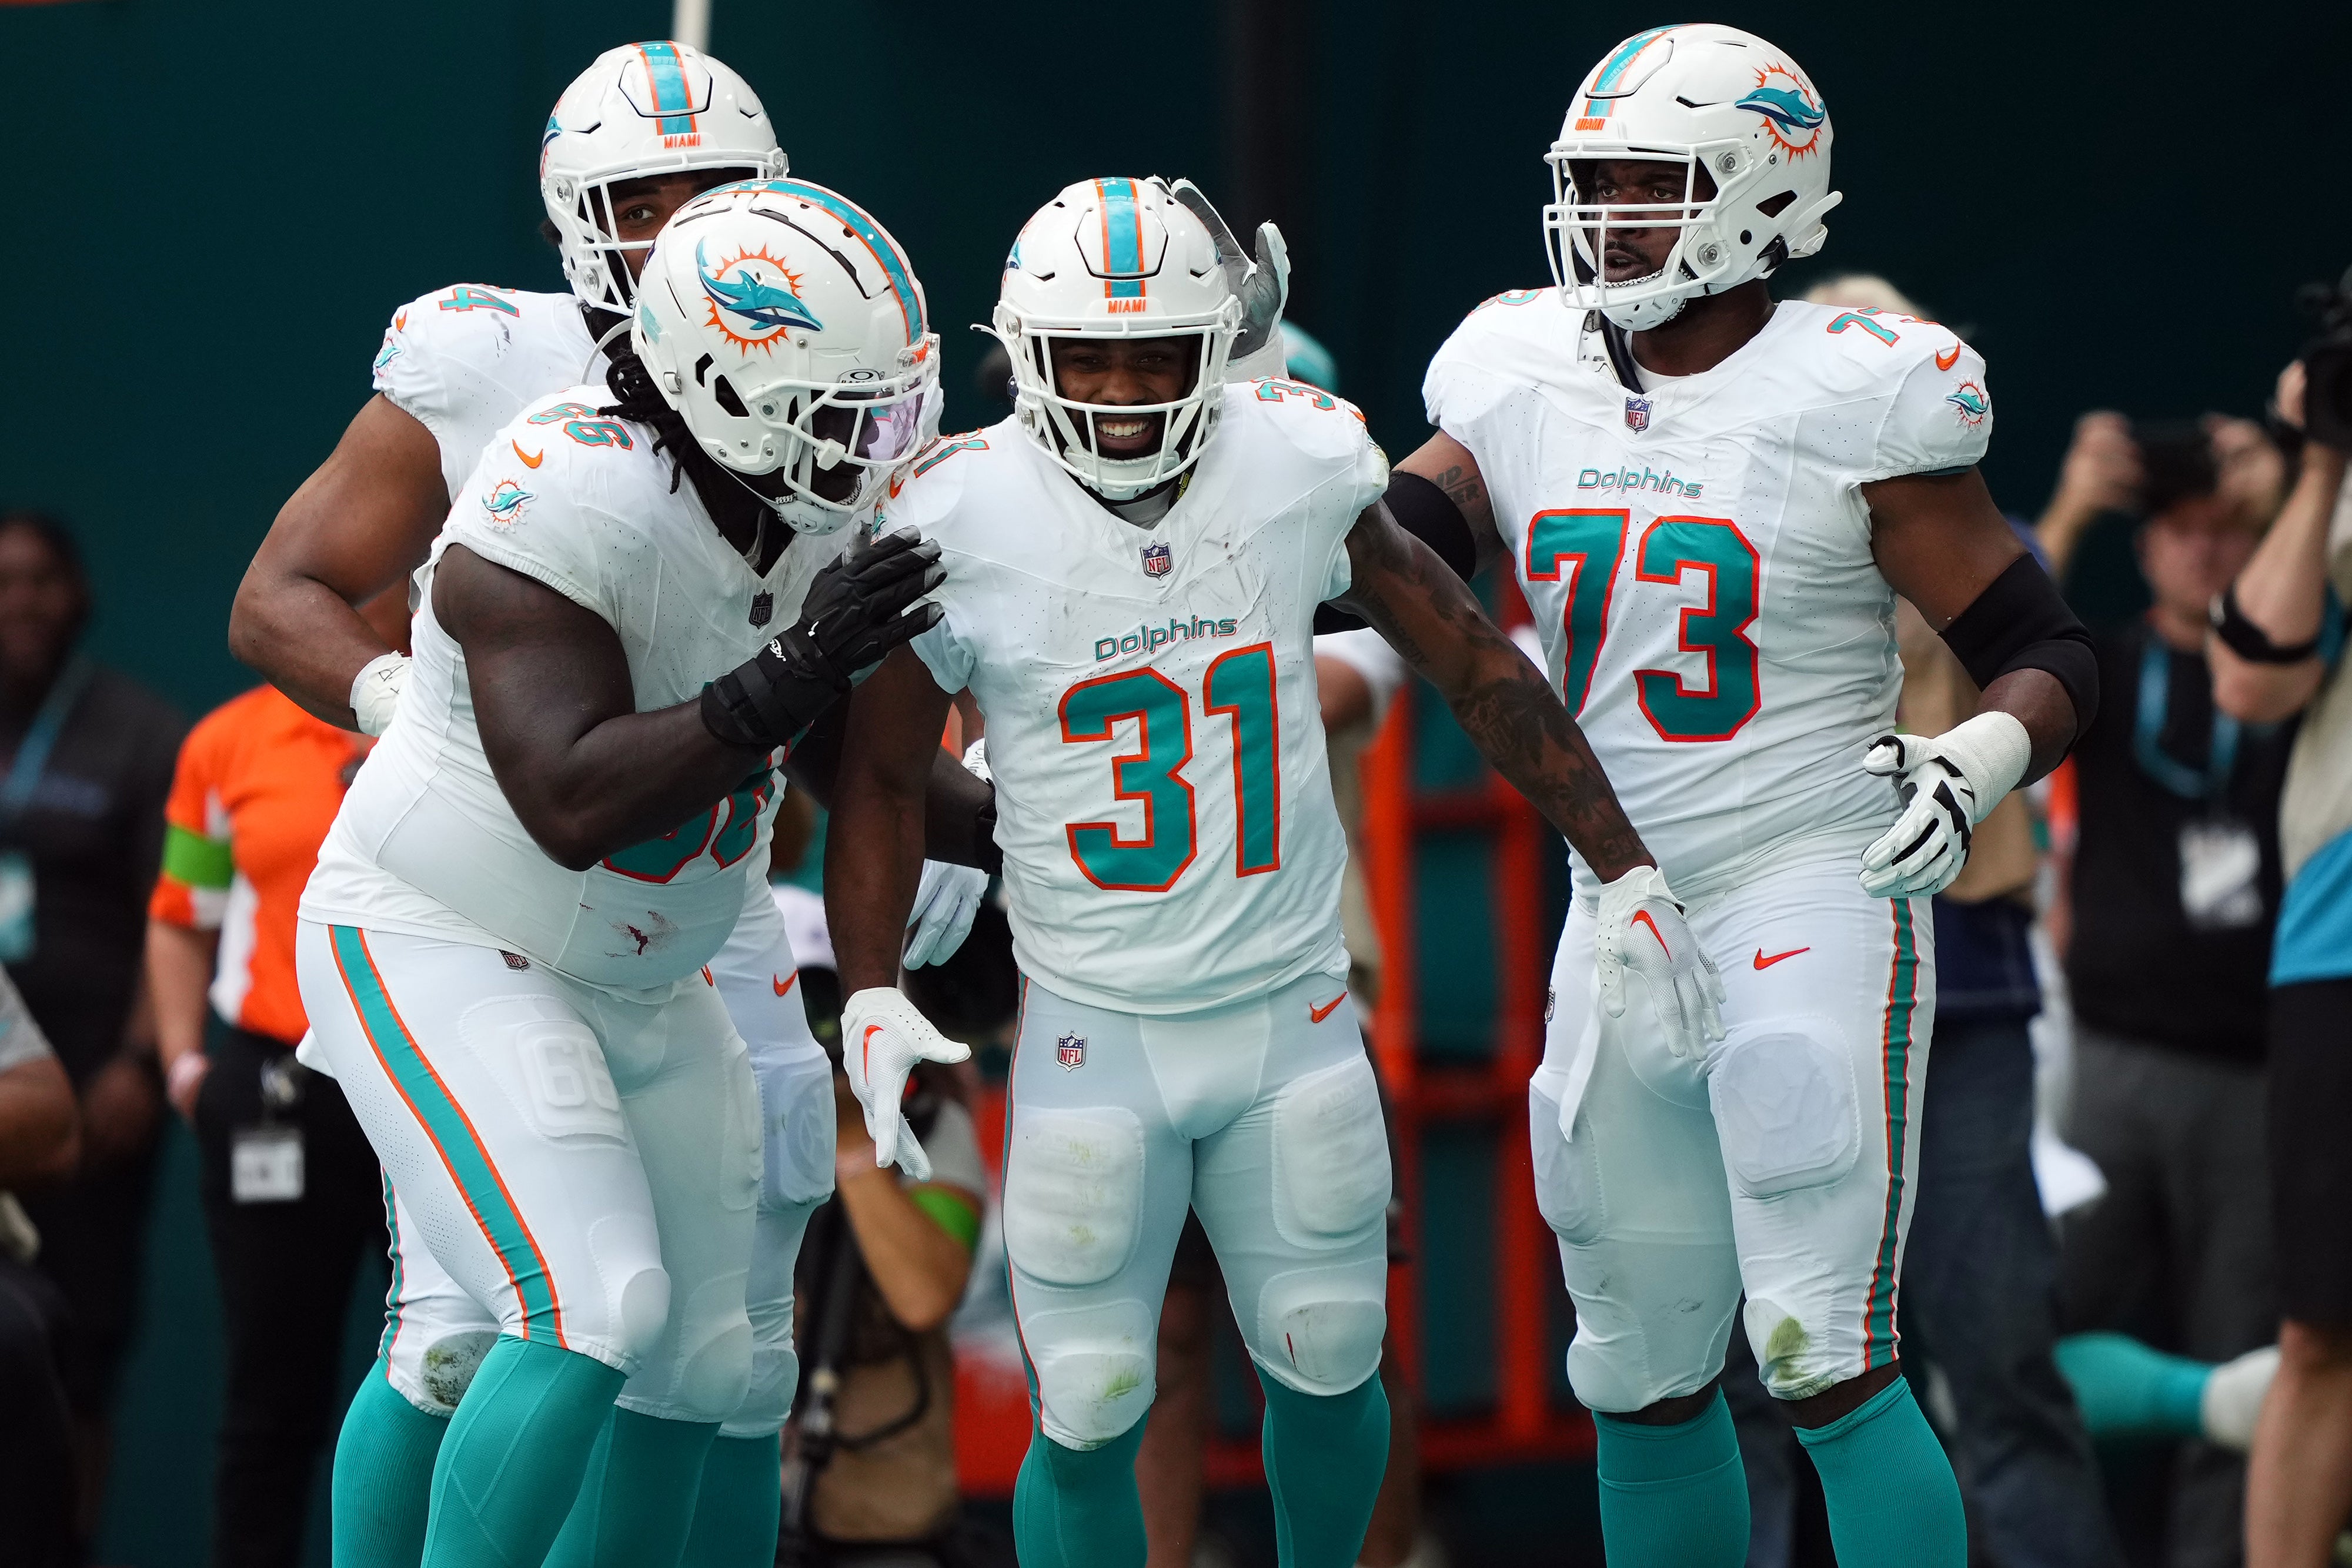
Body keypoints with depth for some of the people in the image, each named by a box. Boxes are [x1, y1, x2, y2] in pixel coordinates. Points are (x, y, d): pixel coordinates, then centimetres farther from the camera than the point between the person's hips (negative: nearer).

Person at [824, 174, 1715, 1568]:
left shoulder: (1301, 472, -7)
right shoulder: (967, 524, -11)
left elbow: (1478, 667, 5)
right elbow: (884, 776, 0)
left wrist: (1628, 874, 6)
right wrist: (871, 998, -12)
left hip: (1293, 1017, 2)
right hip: (1095, 1034, -2)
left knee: (1329, 1370, 10)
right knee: (1088, 1417, -2)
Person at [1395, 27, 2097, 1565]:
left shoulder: (1852, 408, -9)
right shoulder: (1526, 382, 6)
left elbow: (2052, 656, -6)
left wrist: (1980, 763, -25)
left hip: (1814, 905, -6)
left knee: (1827, 1365, -14)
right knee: (1646, 1378, 13)